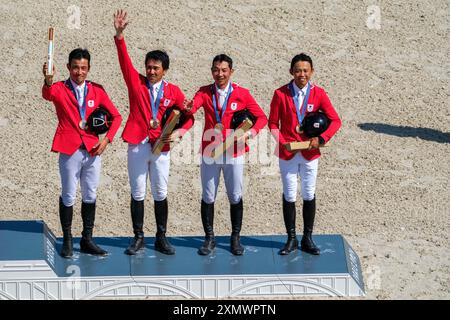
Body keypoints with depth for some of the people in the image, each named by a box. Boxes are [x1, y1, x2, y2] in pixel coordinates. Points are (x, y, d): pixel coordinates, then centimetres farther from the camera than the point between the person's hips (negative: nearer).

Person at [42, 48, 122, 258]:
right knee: (68, 196, 2)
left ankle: (87, 240, 17)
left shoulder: (97, 90, 6)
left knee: (90, 196, 9)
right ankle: (67, 241, 10)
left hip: (92, 151, 3)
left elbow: (116, 116, 10)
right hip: (69, 151, -3)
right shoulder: (60, 89, -4)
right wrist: (48, 80, -51)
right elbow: (47, 94, -29)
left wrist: (107, 139, -3)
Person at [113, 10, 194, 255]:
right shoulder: (136, 83, 3)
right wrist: (119, 35, -22)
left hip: (161, 147, 0)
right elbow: (125, 60, -8)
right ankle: (138, 237, 10)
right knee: (137, 193, 4)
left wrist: (179, 132, -11)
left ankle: (161, 238, 13)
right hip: (138, 145, 0)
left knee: (161, 194, 5)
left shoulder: (173, 92, 4)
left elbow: (188, 116, 9)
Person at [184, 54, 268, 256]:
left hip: (233, 152, -1)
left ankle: (236, 238, 17)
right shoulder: (205, 92, 1)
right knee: (208, 197, 5)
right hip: (210, 152, 1)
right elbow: (194, 105, -19)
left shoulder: (242, 94, 0)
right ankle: (209, 238, 15)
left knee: (235, 197, 5)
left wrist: (250, 133, -15)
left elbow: (261, 117, 2)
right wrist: (188, 107, -44)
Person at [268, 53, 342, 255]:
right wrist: (283, 143, -14)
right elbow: (273, 123, 0)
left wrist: (321, 139, -14)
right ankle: (291, 240, 14)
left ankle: (307, 239, 19)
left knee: (309, 195, 8)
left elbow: (335, 121, -1)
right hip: (288, 153, -1)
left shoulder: (318, 94, -3)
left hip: (310, 153, 1)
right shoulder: (281, 94, -5)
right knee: (289, 197, 4)